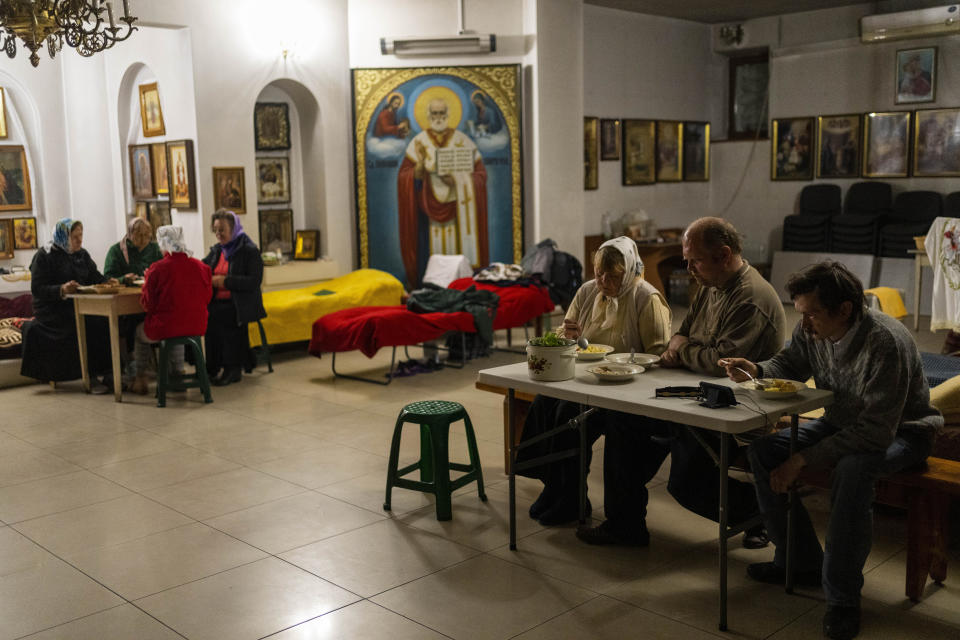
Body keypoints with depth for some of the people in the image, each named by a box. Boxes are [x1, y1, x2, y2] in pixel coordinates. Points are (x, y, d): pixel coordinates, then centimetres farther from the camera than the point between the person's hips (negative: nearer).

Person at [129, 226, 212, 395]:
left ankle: (140, 379, 39)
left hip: (164, 329, -4)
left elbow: (147, 304, -7)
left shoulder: (156, 269, -17)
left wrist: (146, 279, 7)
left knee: (140, 332, 29)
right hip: (197, 328, 4)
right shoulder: (201, 267, -6)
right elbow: (206, 297, 7)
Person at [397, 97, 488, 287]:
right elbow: (404, 177, -1)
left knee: (460, 250, -3)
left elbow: (480, 174, 3)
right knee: (430, 253, -3)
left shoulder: (463, 141, 6)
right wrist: (420, 165, -20)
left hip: (458, 210, 1)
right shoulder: (418, 142, 4)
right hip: (429, 210, 0)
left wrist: (458, 179, -13)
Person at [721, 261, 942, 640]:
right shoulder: (812, 330, -12)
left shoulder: (886, 343, -33)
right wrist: (757, 371, -14)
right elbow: (791, 365, 10)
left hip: (900, 432, -7)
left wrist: (802, 459, -30)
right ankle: (802, 563, 3)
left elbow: (875, 433, -33)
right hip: (843, 422, 7)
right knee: (763, 449, -10)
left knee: (852, 469, -38)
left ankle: (843, 598, -22)